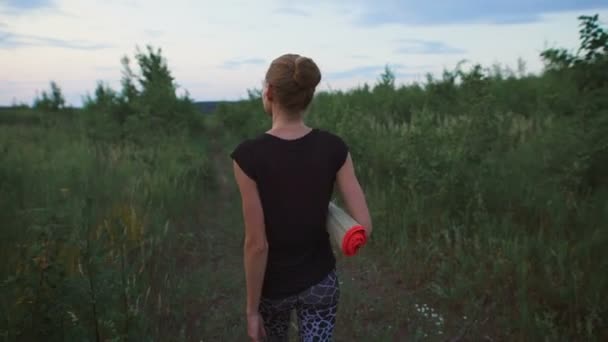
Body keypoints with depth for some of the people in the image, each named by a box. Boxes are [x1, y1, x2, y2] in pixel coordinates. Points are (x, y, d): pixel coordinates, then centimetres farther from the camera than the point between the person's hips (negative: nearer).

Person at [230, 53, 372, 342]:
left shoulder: (249, 155, -23)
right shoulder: (334, 148, -14)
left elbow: (256, 243, -21)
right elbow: (364, 226, -15)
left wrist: (252, 309, -9)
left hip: (273, 284, -1)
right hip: (320, 281, 2)